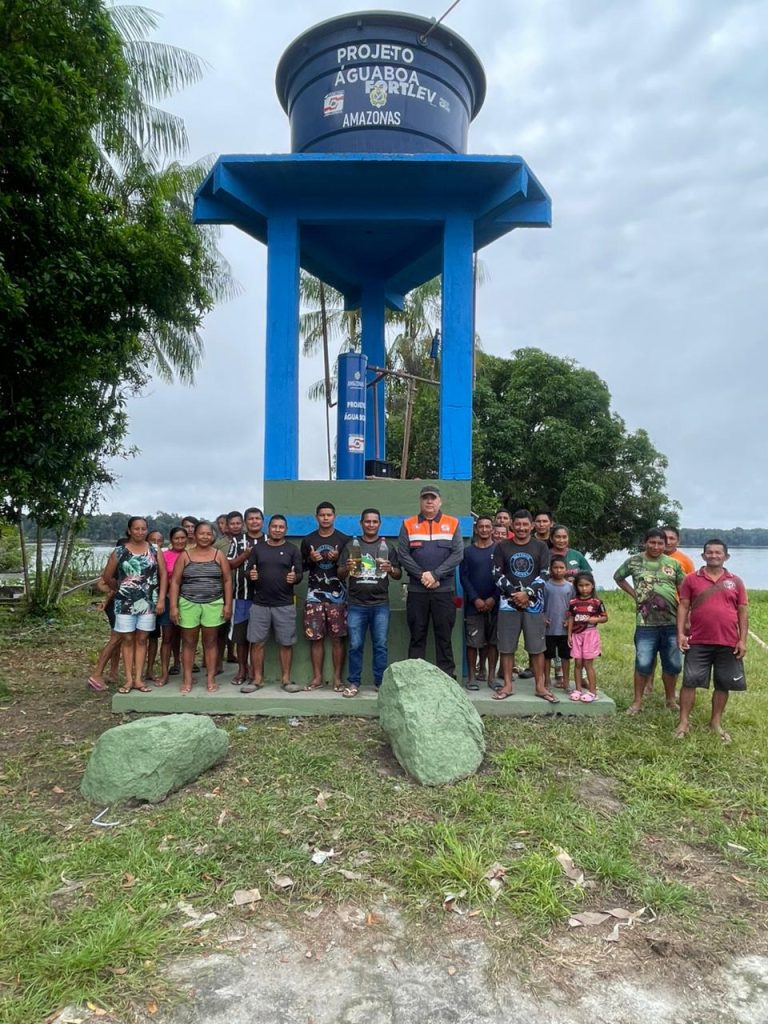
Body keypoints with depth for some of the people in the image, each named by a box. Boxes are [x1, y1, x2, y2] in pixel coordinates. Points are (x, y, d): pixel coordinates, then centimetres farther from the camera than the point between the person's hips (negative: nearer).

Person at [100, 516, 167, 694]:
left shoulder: (154, 550, 3)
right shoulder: (120, 551, -2)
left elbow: (163, 574, 0)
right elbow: (107, 577, 6)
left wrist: (161, 598, -6)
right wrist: (120, 589, 14)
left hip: (148, 602, 1)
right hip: (125, 603, -1)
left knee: (142, 640, 7)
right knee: (128, 640, 6)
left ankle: (138, 679, 12)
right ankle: (129, 679, 12)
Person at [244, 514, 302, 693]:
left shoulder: (292, 549, 4)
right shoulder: (257, 548, 9)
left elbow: (299, 575, 2)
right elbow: (247, 572, 9)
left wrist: (294, 578, -21)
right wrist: (250, 575, -14)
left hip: (285, 604, -1)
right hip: (259, 604, 1)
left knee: (286, 643, 2)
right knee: (257, 642, 3)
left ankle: (286, 679, 13)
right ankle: (257, 679, 14)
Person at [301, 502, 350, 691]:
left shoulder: (344, 539, 2)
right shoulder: (308, 540, 9)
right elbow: (302, 566, 14)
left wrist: (338, 559, -15)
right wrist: (311, 560, -8)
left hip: (337, 594, -2)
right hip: (314, 594, 2)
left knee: (338, 638, -2)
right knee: (315, 638, 3)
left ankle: (337, 678, 6)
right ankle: (317, 677, 14)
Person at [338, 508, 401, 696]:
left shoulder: (387, 546, 11)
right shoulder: (351, 545, 9)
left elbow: (398, 575, 10)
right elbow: (340, 574, 7)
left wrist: (390, 569, -12)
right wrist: (347, 568, -15)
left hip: (380, 605, 1)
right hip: (356, 604, 0)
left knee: (381, 645, 3)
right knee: (355, 646, 2)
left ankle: (381, 682, 14)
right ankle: (353, 683, 12)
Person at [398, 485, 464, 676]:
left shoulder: (452, 523, 6)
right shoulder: (408, 524, 6)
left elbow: (458, 554, -3)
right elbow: (403, 555, -2)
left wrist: (435, 574, -13)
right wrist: (422, 575, -13)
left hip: (444, 590, 0)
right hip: (416, 590, 0)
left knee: (444, 636, 5)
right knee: (417, 636, 6)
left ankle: (447, 678, 12)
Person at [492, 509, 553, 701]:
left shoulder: (541, 547, 6)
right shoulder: (502, 547, 6)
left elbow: (544, 575, -1)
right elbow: (497, 574, 0)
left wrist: (527, 593, -13)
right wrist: (514, 593, -11)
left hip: (534, 603, 0)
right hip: (508, 602, 0)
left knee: (537, 646, 2)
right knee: (506, 646, 2)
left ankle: (540, 686, 11)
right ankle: (508, 685, 12)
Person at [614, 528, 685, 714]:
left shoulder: (673, 564, 5)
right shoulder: (634, 562, 1)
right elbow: (618, 577, 16)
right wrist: (634, 594, 4)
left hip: (672, 623, 2)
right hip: (646, 623, -2)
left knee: (673, 664, 11)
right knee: (643, 664, 1)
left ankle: (670, 699, 29)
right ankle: (637, 701, 15)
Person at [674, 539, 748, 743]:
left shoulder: (735, 582, 5)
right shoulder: (691, 579, 1)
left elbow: (743, 612, 6)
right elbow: (683, 607, 2)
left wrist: (743, 640, 0)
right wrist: (680, 633, -6)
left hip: (728, 643, 2)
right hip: (698, 642, -1)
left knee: (723, 685, 10)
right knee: (689, 681, 0)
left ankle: (716, 722, 26)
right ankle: (684, 721, 10)